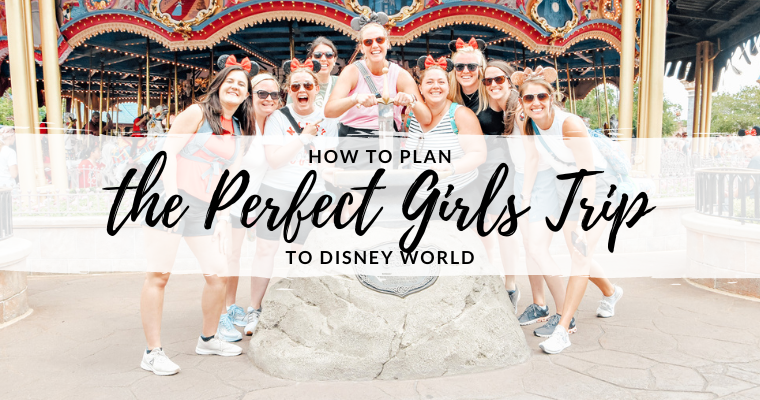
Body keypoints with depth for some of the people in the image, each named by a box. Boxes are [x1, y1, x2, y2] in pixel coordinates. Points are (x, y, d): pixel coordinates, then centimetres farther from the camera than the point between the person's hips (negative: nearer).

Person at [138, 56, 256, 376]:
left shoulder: (239, 131, 14)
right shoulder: (197, 113, -3)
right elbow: (168, 152, -10)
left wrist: (224, 217, 12)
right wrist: (173, 198, -19)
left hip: (205, 211, 6)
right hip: (171, 203, -6)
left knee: (219, 274, 4)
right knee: (159, 275, -3)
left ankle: (208, 339, 25)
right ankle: (153, 353, 7)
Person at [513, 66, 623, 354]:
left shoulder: (570, 124, -29)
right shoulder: (530, 124, -10)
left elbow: (589, 175, -31)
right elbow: (531, 160, 1)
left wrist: (584, 224, -33)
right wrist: (526, 198, -2)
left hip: (596, 189, -7)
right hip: (566, 187, 7)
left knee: (581, 254, -15)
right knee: (576, 253, 16)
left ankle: (562, 330, -11)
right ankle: (610, 292, 46)